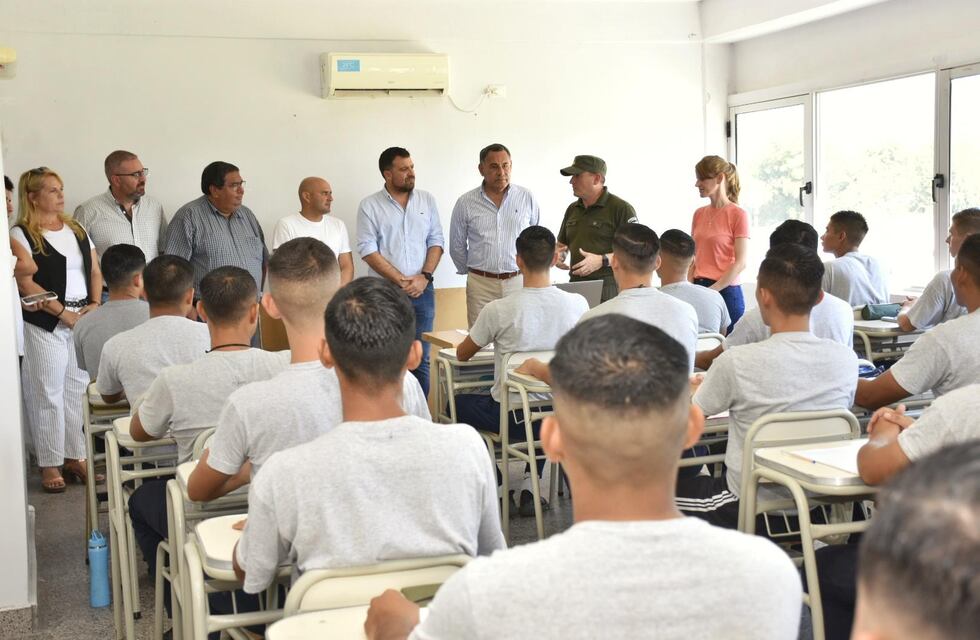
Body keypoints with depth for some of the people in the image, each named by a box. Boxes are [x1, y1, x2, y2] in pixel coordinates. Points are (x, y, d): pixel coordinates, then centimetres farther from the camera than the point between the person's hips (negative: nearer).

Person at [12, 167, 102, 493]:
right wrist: (64, 313, -14)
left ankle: (75, 457, 17)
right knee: (48, 394, -1)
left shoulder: (77, 230, 14)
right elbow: (26, 284, -12)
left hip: (83, 322, 5)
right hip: (45, 324, -5)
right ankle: (50, 464, 7)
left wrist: (94, 305, -2)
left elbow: (95, 272, 15)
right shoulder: (21, 234, -4)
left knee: (78, 391, 8)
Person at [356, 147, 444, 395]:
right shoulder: (370, 206, -1)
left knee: (420, 358, 5)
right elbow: (368, 250, -6)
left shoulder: (427, 200, 8)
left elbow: (436, 241, 7)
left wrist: (424, 277, -7)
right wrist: (401, 280, -11)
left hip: (422, 291, 3)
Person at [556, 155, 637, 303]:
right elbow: (562, 244, 27)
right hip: (575, 286, 6)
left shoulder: (621, 208, -5)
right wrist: (558, 255, 4)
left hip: (607, 288, -5)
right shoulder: (572, 209, 16)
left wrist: (602, 261, -20)